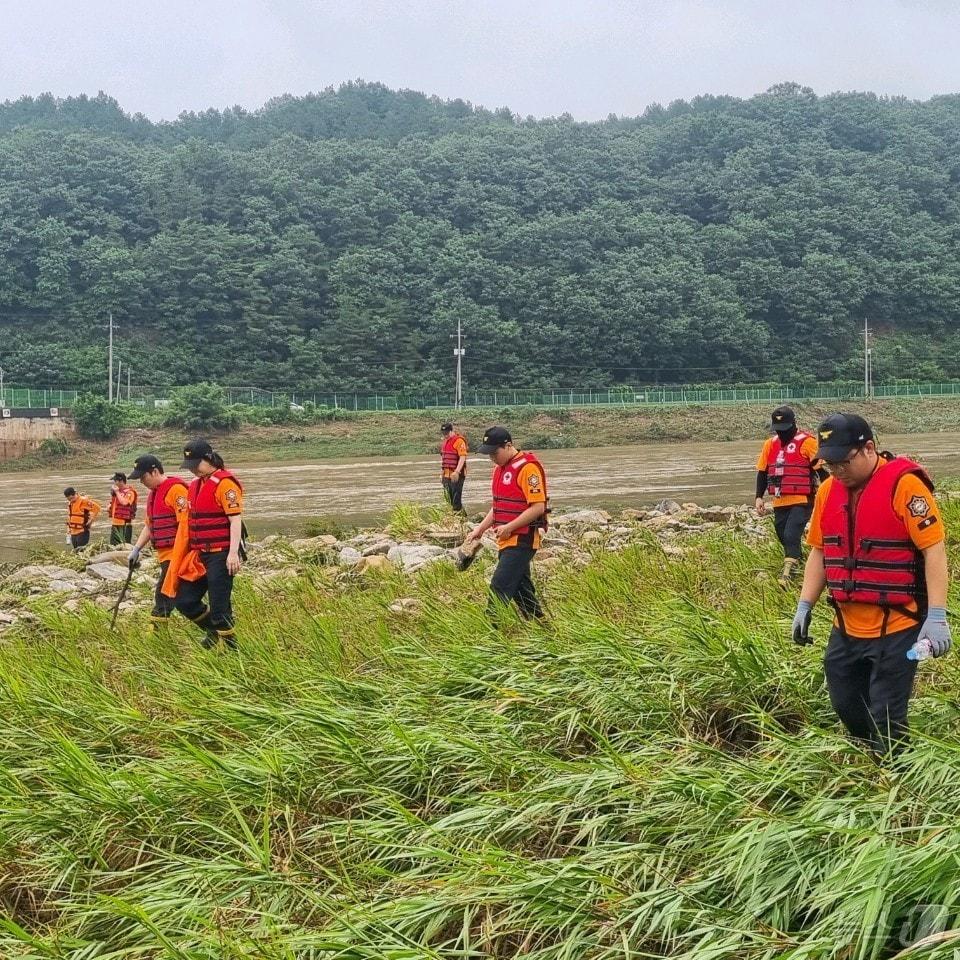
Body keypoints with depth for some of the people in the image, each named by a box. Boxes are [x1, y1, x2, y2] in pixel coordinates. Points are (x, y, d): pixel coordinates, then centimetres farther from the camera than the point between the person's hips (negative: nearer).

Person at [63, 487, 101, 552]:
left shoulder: (83, 501, -13)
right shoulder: (70, 503, 12)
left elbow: (96, 507, -17)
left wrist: (91, 519, -15)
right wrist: (68, 532, 21)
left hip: (82, 532, -8)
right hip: (73, 532, 8)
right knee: (76, 552, 10)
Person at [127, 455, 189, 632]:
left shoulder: (176, 489, -12)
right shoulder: (153, 494, 19)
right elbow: (149, 526, 27)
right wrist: (136, 549, 19)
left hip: (176, 555, -9)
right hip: (165, 555, 9)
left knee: (164, 595, -10)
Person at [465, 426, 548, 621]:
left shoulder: (528, 467, -15)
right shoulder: (499, 468, 15)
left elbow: (538, 507, -19)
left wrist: (509, 527, -21)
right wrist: (480, 529, 12)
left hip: (521, 541, -9)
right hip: (507, 541, 9)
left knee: (499, 588, -13)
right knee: (522, 589, 13)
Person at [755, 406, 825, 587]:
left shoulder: (807, 442, -9)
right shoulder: (770, 444, 10)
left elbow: (823, 470, -8)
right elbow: (762, 472, 17)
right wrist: (759, 497, 11)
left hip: (802, 501, -7)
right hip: (779, 503, 7)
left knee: (791, 536, -18)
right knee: (783, 538, 12)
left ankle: (787, 574, -23)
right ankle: (797, 561, 32)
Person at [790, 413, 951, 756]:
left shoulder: (904, 484, -15)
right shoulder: (828, 490, 5)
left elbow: (934, 550, -17)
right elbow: (819, 551, 15)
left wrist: (937, 616, -21)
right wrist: (805, 606, 8)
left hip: (896, 628, -7)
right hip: (847, 627, 7)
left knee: (886, 718, -2)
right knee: (845, 705, 16)